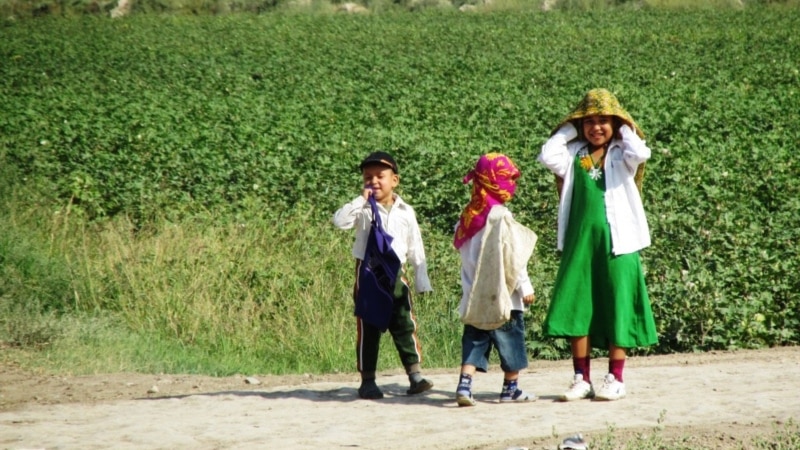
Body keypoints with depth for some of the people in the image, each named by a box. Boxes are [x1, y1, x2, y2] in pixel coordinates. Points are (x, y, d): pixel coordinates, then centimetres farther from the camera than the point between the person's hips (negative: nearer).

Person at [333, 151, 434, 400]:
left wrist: (421, 279, 7)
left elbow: (415, 248, 9)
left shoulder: (405, 212, 5)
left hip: (396, 274, 2)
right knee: (368, 328, 2)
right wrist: (361, 200, -20)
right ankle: (367, 380, 8)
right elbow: (339, 221, -21)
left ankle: (415, 374, 4)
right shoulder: (363, 209, -2)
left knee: (404, 325, 1)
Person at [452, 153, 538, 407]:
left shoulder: (468, 217, 6)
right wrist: (525, 287, -8)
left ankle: (465, 385, -6)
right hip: (503, 297, -5)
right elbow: (513, 257, -14)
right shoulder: (501, 217, -14)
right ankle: (510, 388, 16)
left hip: (474, 298, 6)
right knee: (511, 341, 8)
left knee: (474, 341, 8)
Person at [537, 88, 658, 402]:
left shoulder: (621, 155, 2)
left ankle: (615, 379, 8)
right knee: (577, 308, 2)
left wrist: (625, 130, -3)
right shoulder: (574, 155, 8)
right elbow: (547, 155, -10)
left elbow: (640, 153, -20)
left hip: (616, 240, -2)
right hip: (579, 240, 2)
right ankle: (582, 378, 9)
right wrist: (569, 129, 0)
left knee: (617, 308, 1)